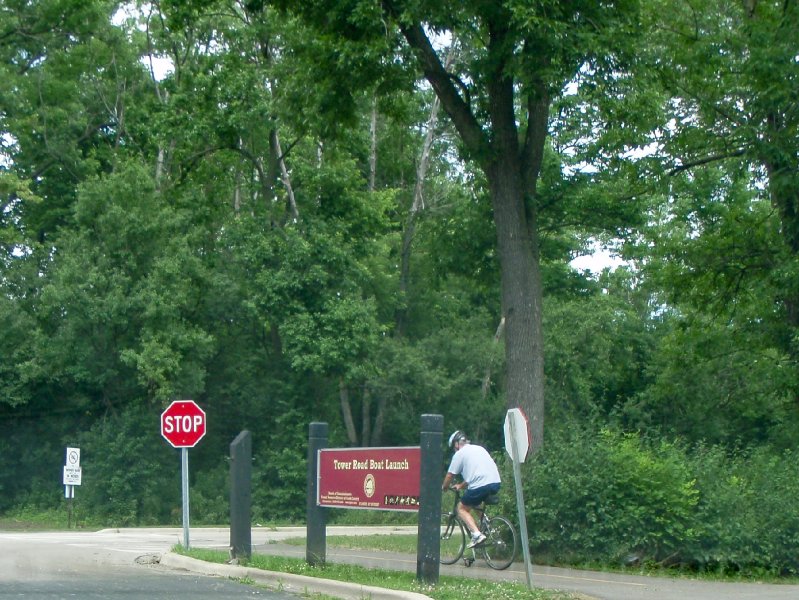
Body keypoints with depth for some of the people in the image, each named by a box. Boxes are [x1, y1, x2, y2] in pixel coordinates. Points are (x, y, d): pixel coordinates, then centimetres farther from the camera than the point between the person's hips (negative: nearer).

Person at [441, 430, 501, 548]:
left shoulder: (459, 454, 5)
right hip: (496, 482, 7)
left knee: (462, 508, 9)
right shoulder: (479, 448, 26)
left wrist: (444, 487, 28)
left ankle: (477, 534, -9)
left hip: (480, 485, -7)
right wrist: (461, 485, 41)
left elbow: (450, 475, 9)